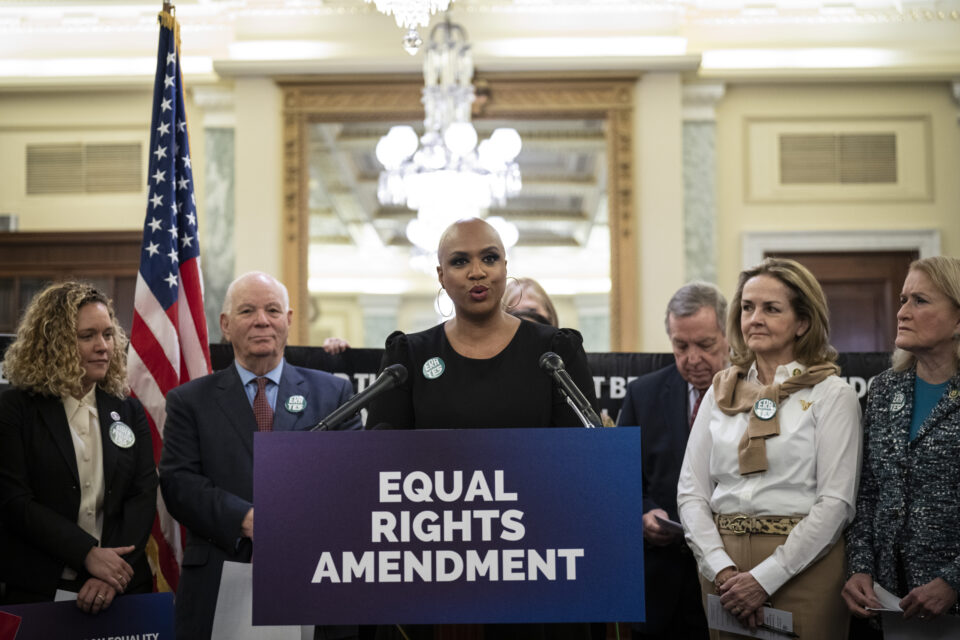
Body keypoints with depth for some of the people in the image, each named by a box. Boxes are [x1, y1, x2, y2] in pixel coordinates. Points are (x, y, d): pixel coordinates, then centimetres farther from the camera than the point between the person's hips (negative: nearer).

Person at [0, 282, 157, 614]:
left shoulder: (129, 411, 8)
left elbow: (143, 496, 0)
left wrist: (113, 571, -15)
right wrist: (88, 554, -18)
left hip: (121, 586, 3)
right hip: (36, 589, -3)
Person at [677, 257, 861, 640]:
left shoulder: (832, 395, -2)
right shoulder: (721, 393, 10)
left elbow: (835, 501, -9)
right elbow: (691, 492, 5)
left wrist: (764, 578, -14)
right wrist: (722, 570, -9)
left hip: (804, 566, -3)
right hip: (723, 563, 3)